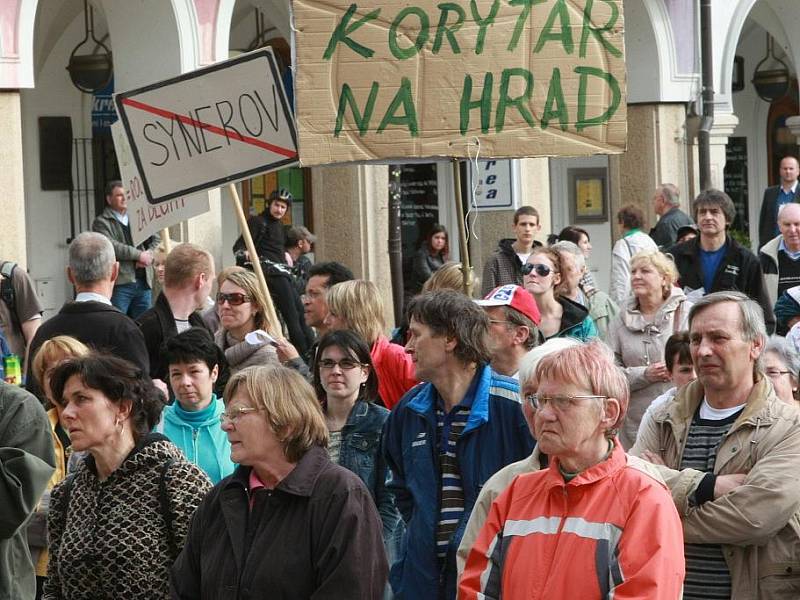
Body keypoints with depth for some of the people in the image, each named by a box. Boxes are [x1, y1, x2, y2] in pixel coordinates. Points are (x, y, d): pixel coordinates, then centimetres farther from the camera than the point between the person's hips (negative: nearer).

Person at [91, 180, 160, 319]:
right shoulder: (101, 222, 0)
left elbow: (157, 240, 15)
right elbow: (111, 246, -15)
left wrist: (149, 255, -6)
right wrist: (139, 255, -13)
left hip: (143, 282, 5)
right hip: (120, 283, -5)